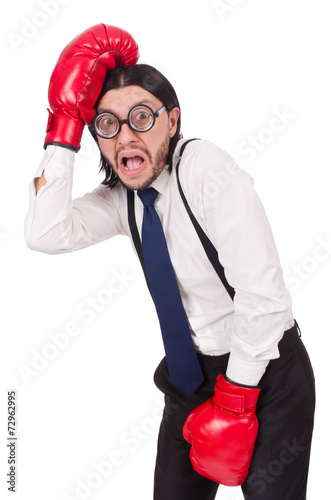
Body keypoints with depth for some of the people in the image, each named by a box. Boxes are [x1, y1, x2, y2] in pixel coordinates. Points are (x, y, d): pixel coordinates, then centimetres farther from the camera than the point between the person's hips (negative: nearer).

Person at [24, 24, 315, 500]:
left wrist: (234, 403, -18)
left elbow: (262, 296, -25)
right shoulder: (121, 197, -3)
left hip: (265, 371, -5)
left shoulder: (207, 169, -22)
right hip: (192, 371, 6)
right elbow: (45, 236, -18)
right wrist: (64, 125, -17)